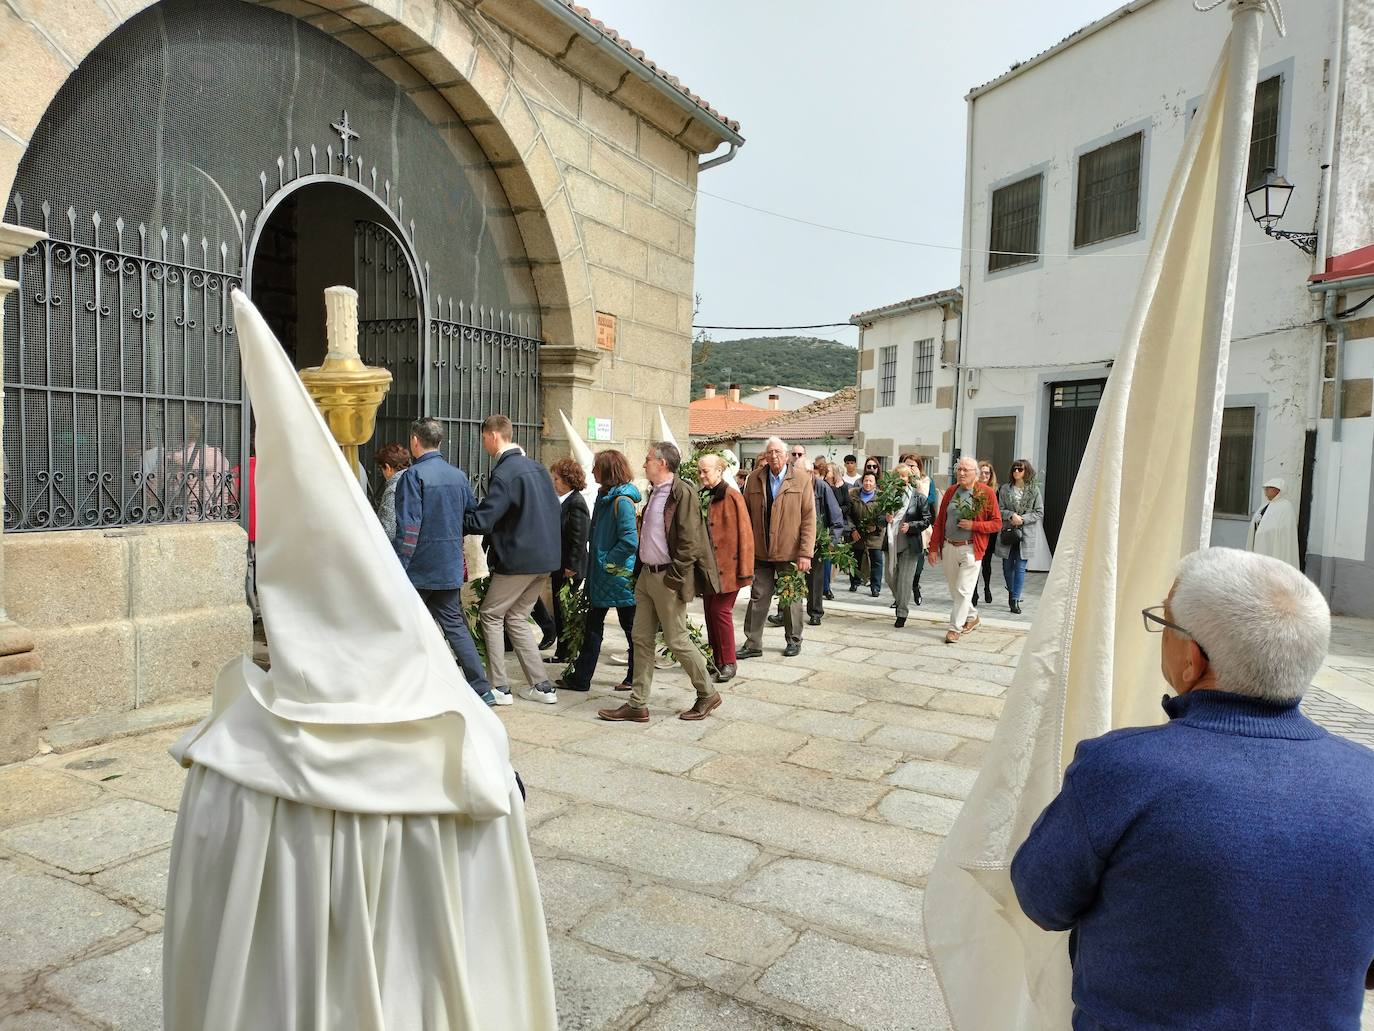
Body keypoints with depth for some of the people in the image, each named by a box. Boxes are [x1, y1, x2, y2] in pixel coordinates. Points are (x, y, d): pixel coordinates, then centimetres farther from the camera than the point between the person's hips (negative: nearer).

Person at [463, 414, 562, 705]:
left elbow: (481, 521, -20)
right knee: (516, 618, 16)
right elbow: (552, 510, 19)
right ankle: (542, 686, 15)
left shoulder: (504, 473, -17)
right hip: (545, 557, 8)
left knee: (490, 615, 6)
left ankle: (499, 688, 7)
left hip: (518, 558, -8)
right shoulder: (536, 467, 11)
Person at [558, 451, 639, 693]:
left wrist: (607, 562, -17)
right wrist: (594, 560, 11)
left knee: (630, 627, 6)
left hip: (619, 576, -9)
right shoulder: (604, 496, 10)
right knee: (592, 626, 12)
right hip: (600, 577, 9)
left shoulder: (622, 501, -18)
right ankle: (581, 677, 19)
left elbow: (630, 542, -26)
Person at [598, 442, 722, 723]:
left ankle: (708, 694, 17)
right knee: (642, 639, 8)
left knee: (677, 640, 0)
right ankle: (638, 705, 14)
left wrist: (674, 578, -18)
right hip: (647, 574, 9)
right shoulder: (655, 492, 15)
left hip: (667, 578, -9)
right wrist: (641, 571, 16)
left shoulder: (682, 493, -14)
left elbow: (689, 541, -18)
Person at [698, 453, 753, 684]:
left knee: (721, 611, -5)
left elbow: (744, 534, -12)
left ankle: (728, 663, 6)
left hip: (727, 567, -7)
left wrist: (744, 570, -14)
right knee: (710, 611, 10)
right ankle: (715, 658, 22)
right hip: (708, 567, 7)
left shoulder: (732, 497, -10)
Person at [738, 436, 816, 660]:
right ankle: (752, 644, 12)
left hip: (790, 552, -2)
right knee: (758, 598, 5)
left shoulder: (801, 480, -3)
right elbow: (747, 516, 5)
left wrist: (805, 553, -12)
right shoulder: (754, 479, 4)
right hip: (760, 551, 2)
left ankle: (793, 641, 27)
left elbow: (809, 519, -6)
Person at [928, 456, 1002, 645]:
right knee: (954, 590, 14)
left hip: (970, 549, -5)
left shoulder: (986, 493, -4)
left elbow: (997, 523, -3)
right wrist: (934, 548, 6)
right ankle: (972, 617, 36)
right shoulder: (950, 491, 9)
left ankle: (955, 628, 3)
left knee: (963, 590, -6)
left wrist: (973, 525, -17)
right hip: (948, 547, 5)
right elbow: (939, 521, 10)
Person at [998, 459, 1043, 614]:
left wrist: (1023, 519, -12)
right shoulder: (1005, 489, 5)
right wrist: (1011, 515, -15)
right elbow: (999, 509, 3)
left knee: (1020, 568, -5)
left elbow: (1039, 513, 1)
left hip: (1025, 534, -2)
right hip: (1007, 532, 2)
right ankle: (1012, 592, 34)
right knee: (1007, 566, 10)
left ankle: (1015, 600, -2)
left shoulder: (1034, 490, 1)